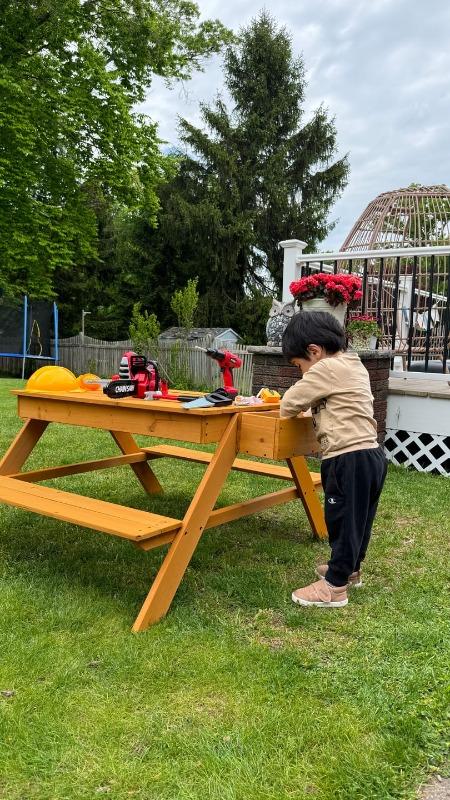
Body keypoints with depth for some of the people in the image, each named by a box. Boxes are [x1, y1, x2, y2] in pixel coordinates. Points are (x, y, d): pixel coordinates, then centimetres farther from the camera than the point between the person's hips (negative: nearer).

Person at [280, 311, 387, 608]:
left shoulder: (327, 368, -14)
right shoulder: (353, 364, 15)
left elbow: (288, 404, -7)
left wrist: (290, 410, 13)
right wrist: (308, 407, 13)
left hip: (349, 459, -10)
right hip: (370, 454, 10)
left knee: (343, 520, 1)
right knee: (358, 519, 21)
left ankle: (334, 587, 12)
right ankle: (350, 569, 38)